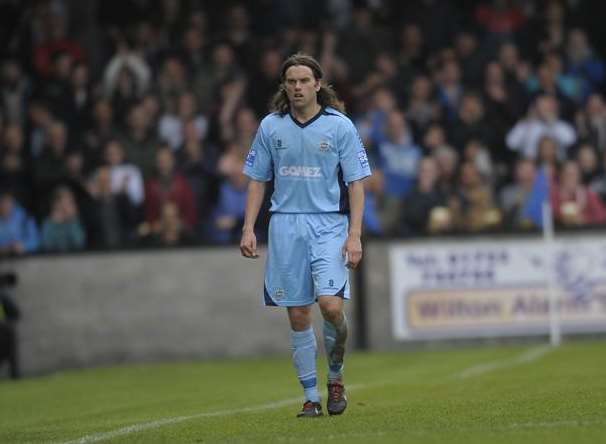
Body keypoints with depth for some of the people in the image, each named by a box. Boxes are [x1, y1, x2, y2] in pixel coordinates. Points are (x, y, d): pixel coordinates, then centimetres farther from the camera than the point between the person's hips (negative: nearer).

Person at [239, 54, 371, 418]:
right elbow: (257, 181, 12)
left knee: (331, 304, -18)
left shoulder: (340, 126, 0)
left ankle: (335, 377, 8)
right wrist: (249, 229, 4)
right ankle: (311, 398, 9)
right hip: (285, 226, 2)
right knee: (298, 315, 0)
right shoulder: (271, 126, 6)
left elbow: (356, 183, 0)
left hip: (329, 224, -2)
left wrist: (355, 235, -8)